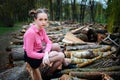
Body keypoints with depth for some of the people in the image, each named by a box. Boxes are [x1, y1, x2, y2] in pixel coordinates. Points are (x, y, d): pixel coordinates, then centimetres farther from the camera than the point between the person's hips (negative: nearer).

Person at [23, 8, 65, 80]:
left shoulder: (41, 29, -3)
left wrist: (46, 53, -23)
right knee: (61, 56, -9)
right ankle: (49, 74, 13)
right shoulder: (31, 32, -29)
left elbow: (49, 42, -4)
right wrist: (45, 55, -19)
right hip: (32, 58, -8)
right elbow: (30, 54, -26)